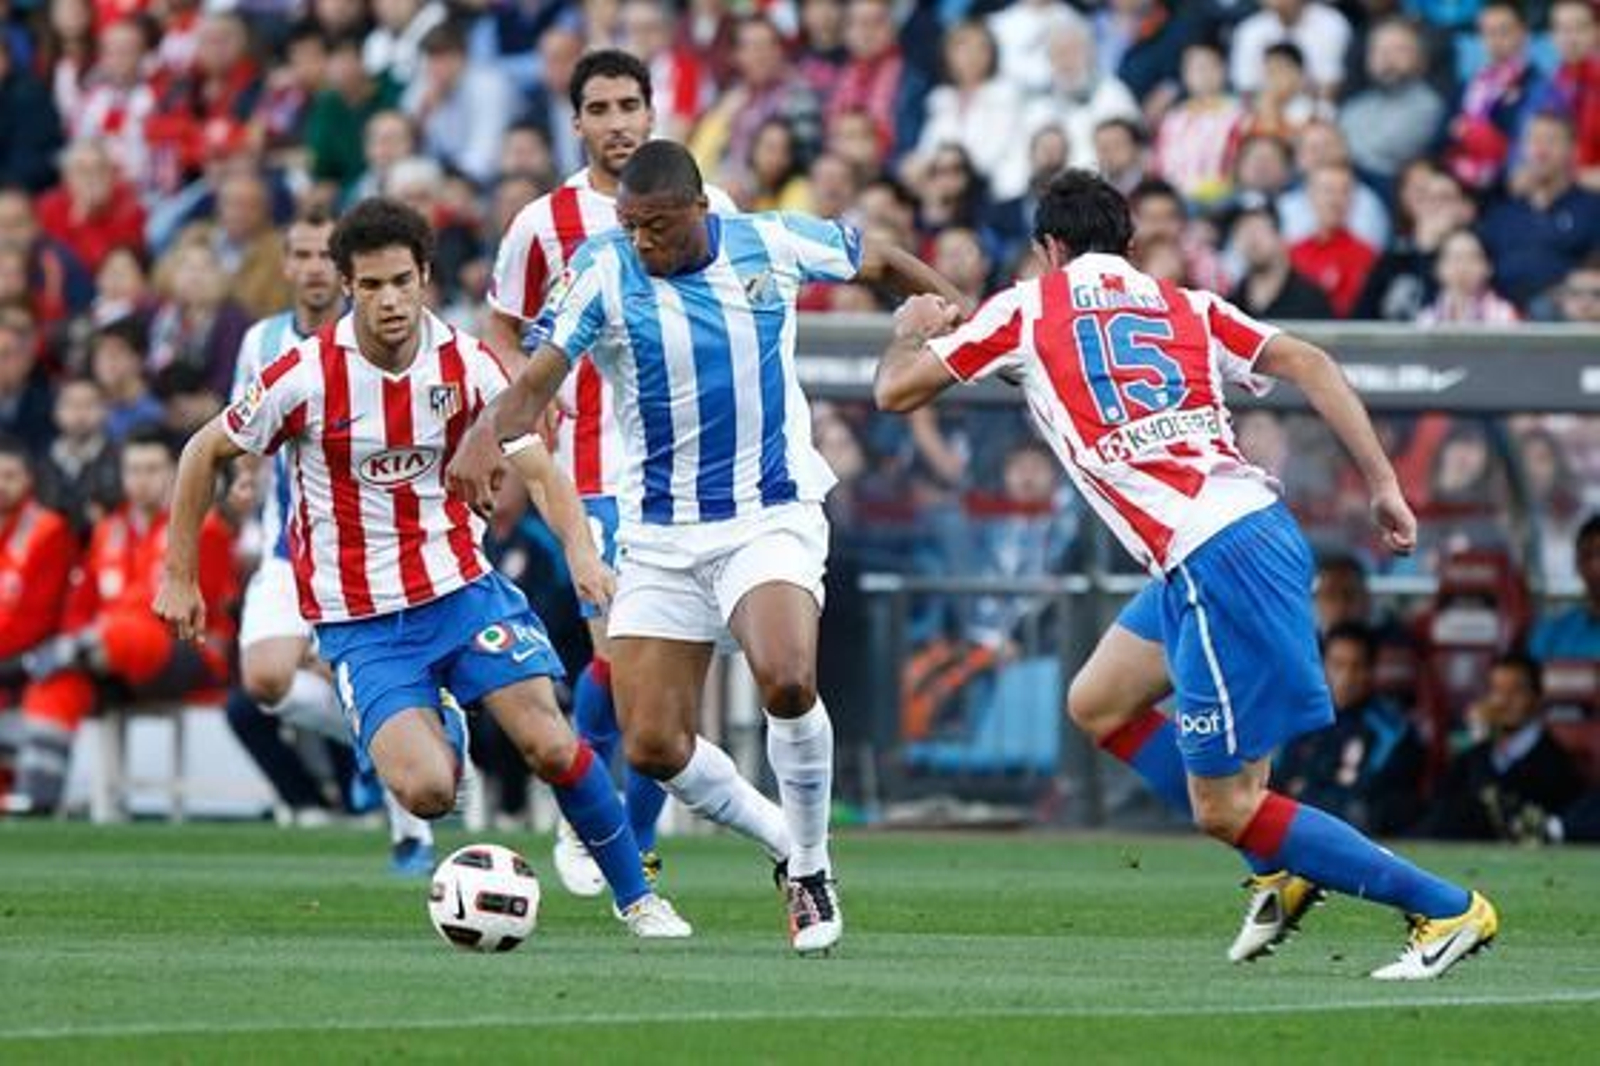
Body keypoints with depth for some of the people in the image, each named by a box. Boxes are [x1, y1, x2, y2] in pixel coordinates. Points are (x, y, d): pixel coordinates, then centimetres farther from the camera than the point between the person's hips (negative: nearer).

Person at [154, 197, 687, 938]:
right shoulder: (306, 377, -13)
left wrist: (580, 549, -12)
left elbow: (535, 461, 6)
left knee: (550, 745, -13)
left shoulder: (465, 364, -5)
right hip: (358, 619, -2)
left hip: (462, 585, 2)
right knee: (427, 792, -21)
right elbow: (205, 455, 1)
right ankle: (436, 731, 17)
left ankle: (635, 897, 8)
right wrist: (179, 577, 2)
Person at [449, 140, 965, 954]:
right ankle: (789, 846, 23)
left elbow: (880, 261, 14)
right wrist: (486, 434, -43)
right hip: (659, 537, 2)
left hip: (773, 515, -2)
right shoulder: (602, 271, -10)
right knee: (652, 748, -4)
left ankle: (811, 867, -5)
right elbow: (537, 376, -23)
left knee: (786, 681, -28)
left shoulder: (773, 245, -6)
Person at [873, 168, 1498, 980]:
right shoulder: (1185, 306, 19)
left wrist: (914, 329, 35)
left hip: (1218, 561, -8)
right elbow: (1305, 363, 7)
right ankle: (1281, 870, 22)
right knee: (1098, 705, 23)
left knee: (1224, 810, -2)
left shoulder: (1028, 310, 7)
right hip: (1259, 522, 8)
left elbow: (897, 390, 12)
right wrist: (1383, 484, 7)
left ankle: (1448, 909, -1)